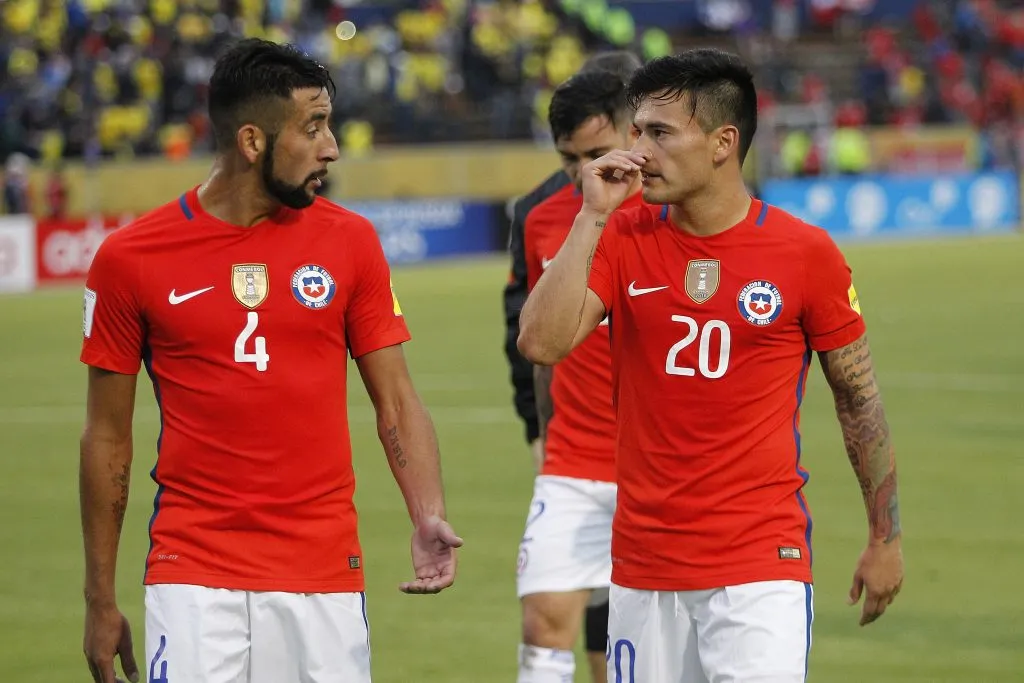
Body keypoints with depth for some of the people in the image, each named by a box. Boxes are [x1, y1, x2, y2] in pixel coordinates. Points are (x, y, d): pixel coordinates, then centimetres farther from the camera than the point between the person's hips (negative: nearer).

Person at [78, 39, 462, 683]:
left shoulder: (349, 241, 5)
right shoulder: (130, 258, -1)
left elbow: (396, 400, 6)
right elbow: (108, 436, 6)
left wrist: (429, 516, -12)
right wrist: (101, 599, 6)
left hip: (325, 577, 2)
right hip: (194, 575, -2)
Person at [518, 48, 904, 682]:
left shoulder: (805, 252, -4)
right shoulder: (622, 239, 3)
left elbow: (859, 397, 5)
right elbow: (541, 343, -10)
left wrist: (886, 539, 8)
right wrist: (592, 217, -11)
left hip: (762, 568, -3)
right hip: (643, 570, 3)